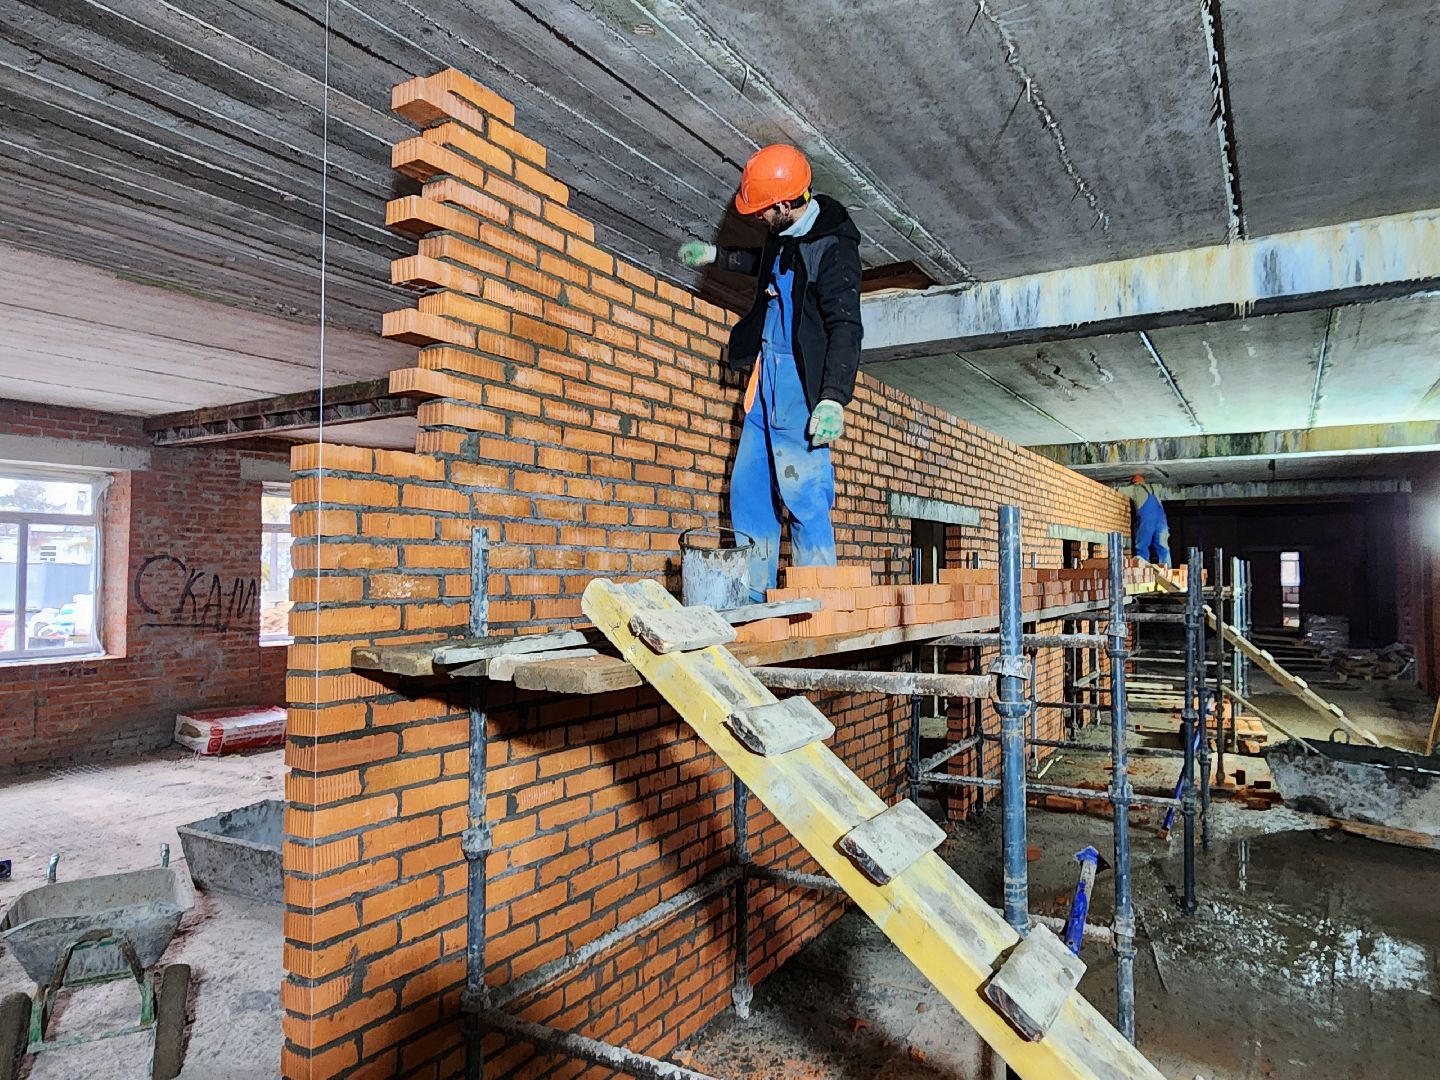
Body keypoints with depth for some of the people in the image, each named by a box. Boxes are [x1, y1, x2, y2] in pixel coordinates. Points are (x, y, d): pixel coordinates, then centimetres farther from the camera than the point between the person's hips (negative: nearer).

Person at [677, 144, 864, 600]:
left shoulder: (833, 248, -15)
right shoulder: (785, 236, 12)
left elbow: (845, 328, -20)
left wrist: (834, 399, -28)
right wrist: (715, 255, 44)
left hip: (801, 383, -9)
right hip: (767, 376, 10)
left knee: (803, 494, -11)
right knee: (748, 488, 8)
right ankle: (752, 599, 13)